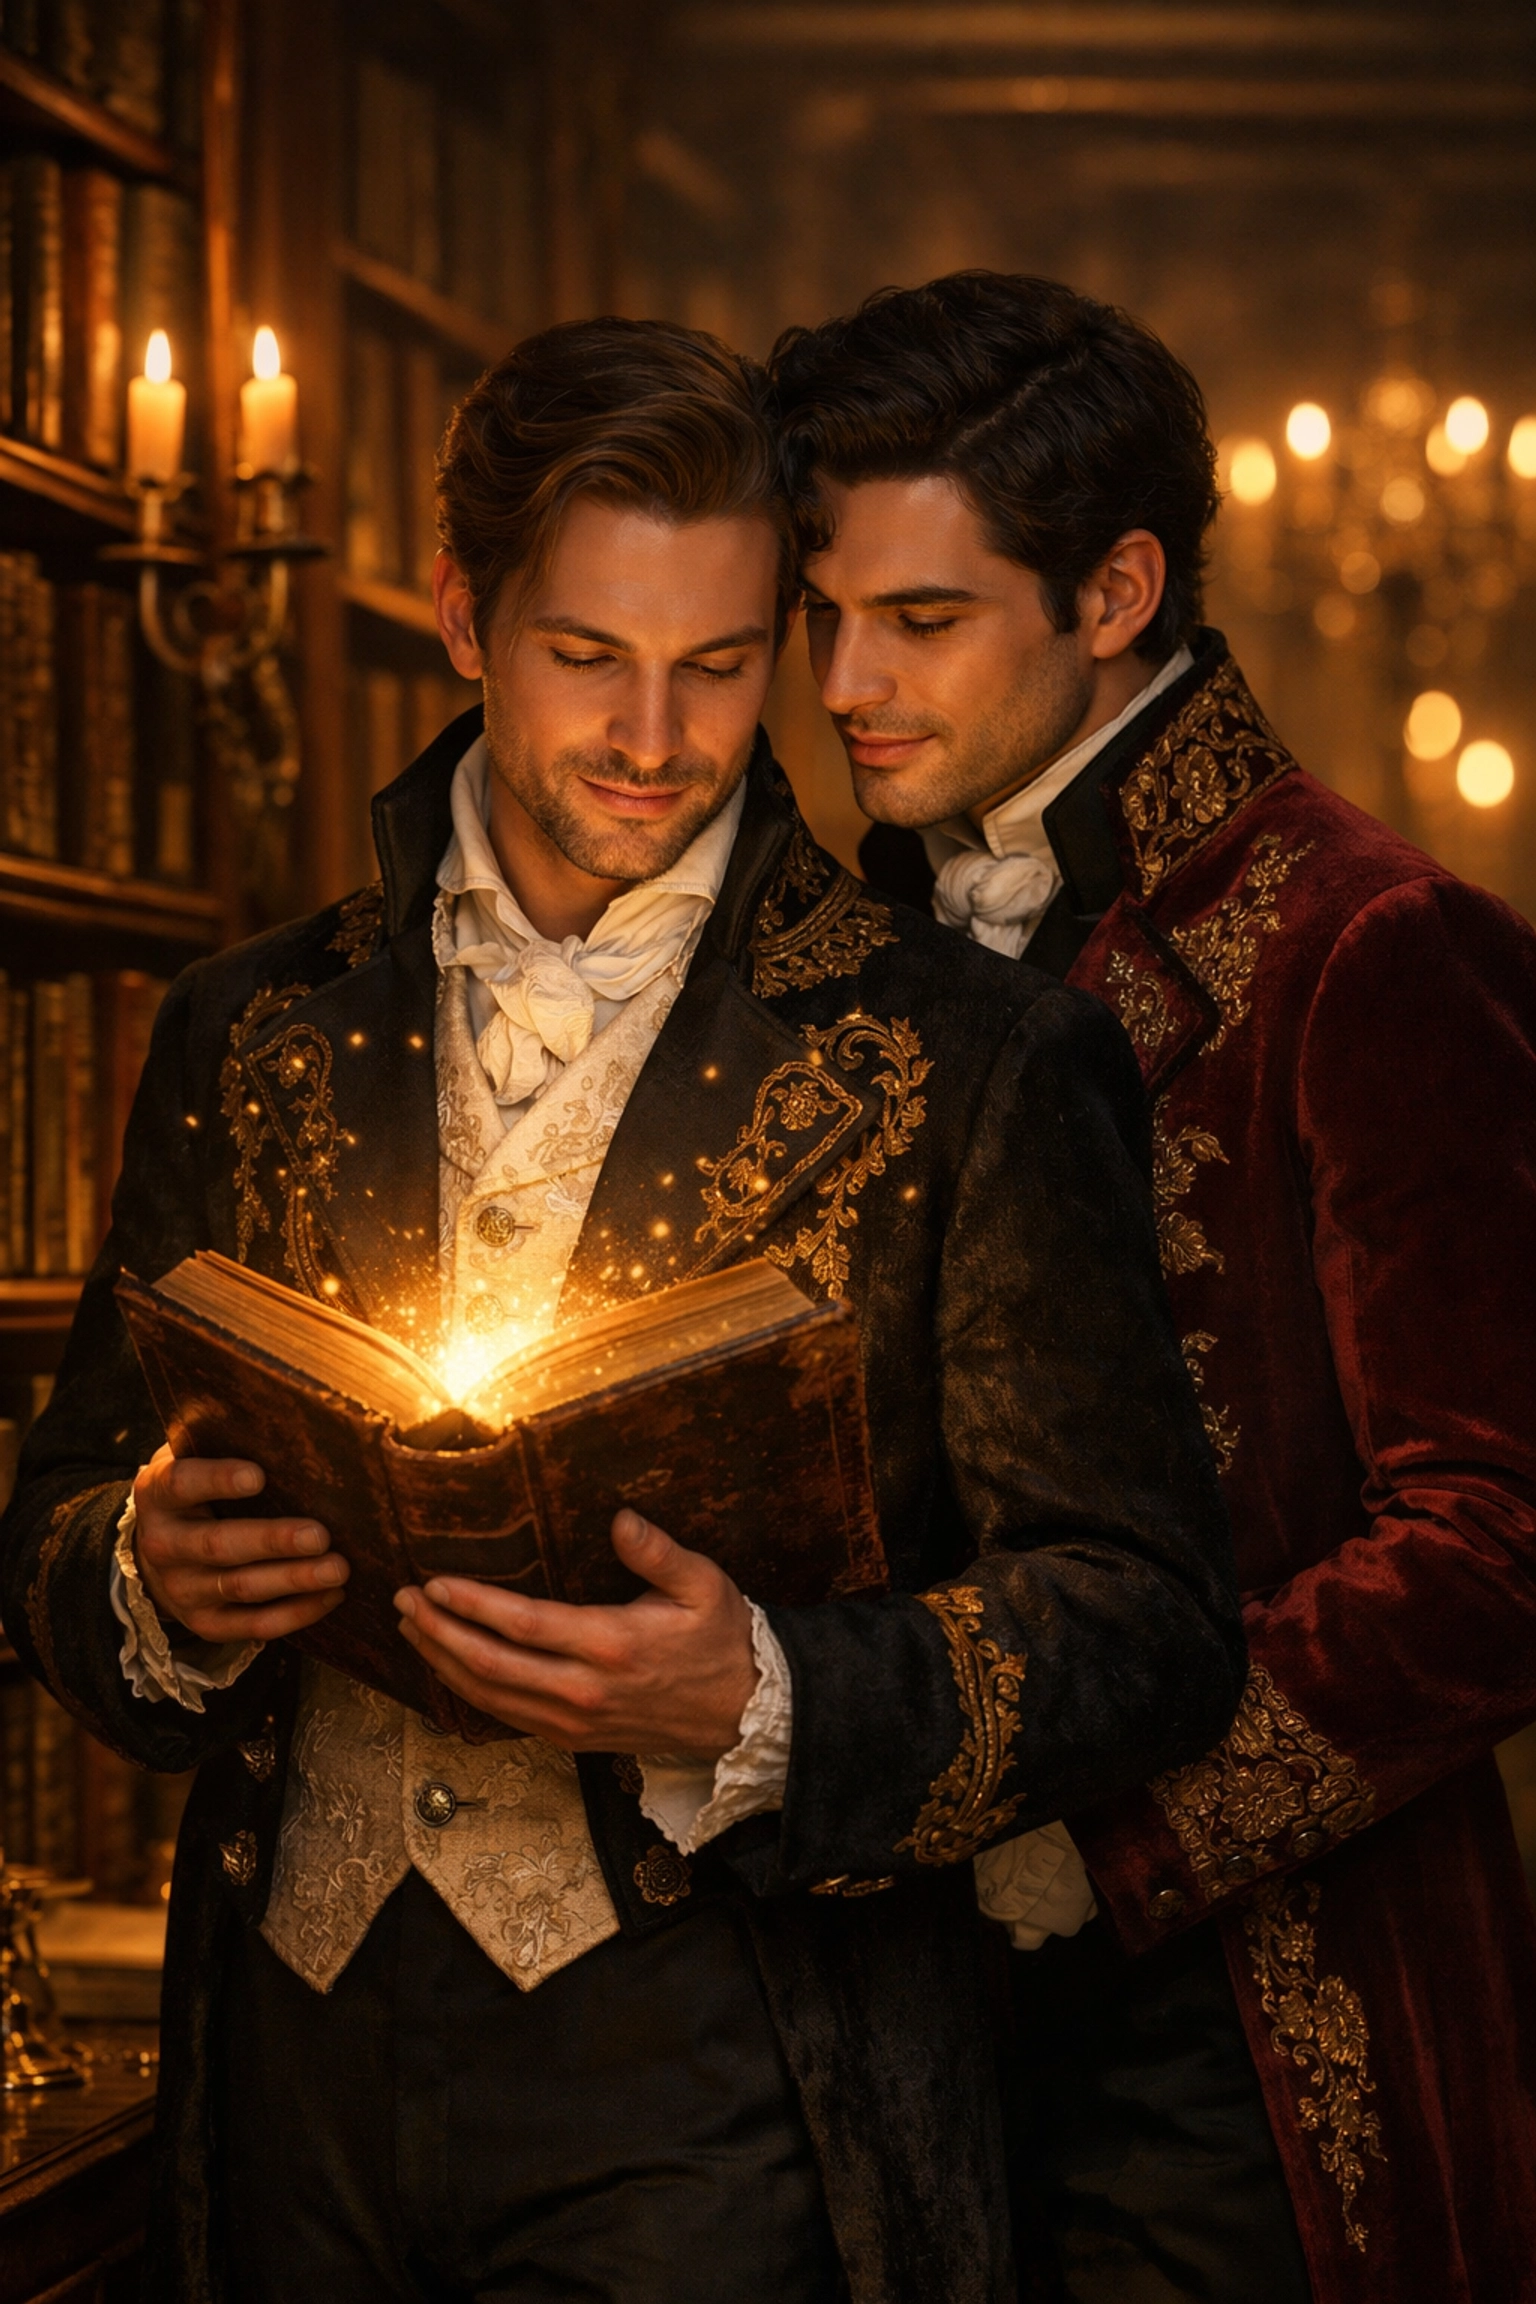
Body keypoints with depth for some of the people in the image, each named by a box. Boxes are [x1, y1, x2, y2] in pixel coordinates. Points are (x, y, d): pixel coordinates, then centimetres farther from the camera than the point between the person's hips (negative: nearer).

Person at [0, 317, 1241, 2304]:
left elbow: (1152, 1621, -5)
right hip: (301, 2056, 4)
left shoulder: (975, 1065, -2)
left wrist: (759, 1708, -21)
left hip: (700, 2087, -3)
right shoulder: (253, 1037, 10)